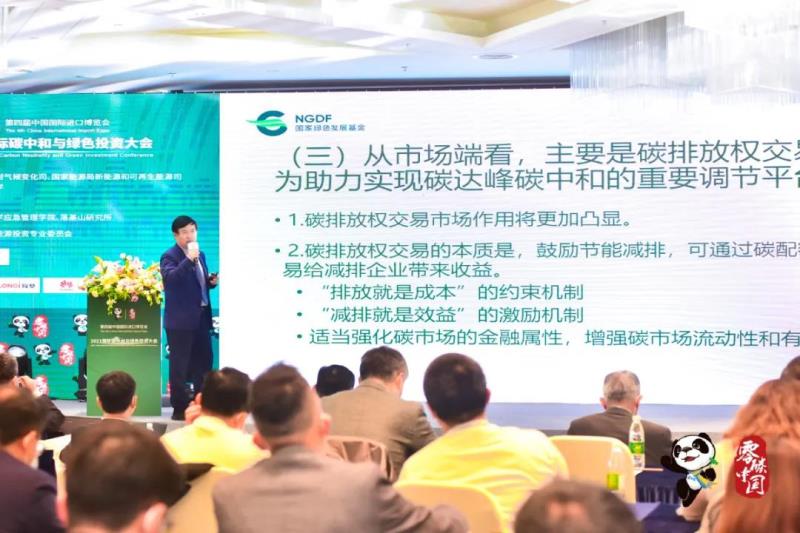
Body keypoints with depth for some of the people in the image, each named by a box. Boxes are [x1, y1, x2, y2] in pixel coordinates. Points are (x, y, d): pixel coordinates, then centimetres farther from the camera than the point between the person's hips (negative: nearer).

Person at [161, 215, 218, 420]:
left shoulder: (200, 255, 16)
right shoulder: (170, 256, -8)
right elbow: (170, 278, -27)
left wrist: (212, 280, 5)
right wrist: (188, 259, -31)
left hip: (201, 316, 8)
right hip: (180, 319, -8)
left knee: (204, 360, 11)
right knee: (179, 365, -2)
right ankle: (179, 408, 4)